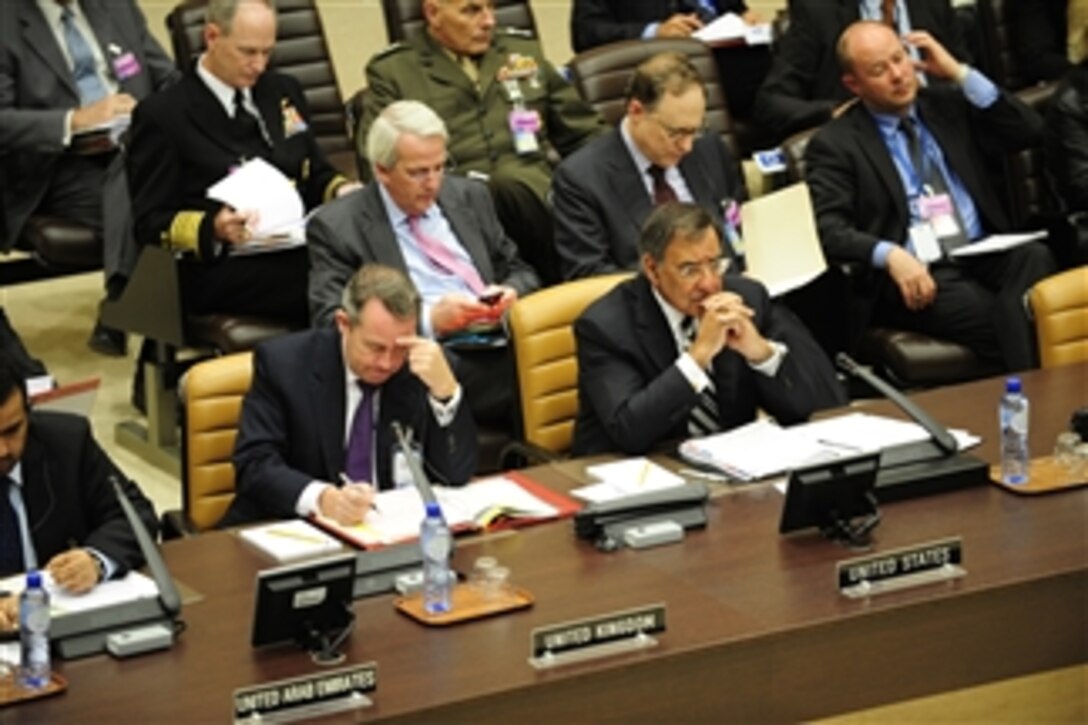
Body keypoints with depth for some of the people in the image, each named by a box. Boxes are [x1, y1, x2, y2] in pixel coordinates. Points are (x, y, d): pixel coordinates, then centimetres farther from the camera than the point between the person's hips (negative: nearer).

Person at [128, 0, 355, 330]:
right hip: (221, 269, -6)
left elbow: (316, 175, 27)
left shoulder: (284, 92, 19)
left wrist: (342, 191, 3)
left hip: (299, 247, 6)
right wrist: (213, 228, -21)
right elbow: (150, 223, -2)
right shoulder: (163, 116, 0)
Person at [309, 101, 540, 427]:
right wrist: (428, 321, -14)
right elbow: (332, 321, -5)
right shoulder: (337, 226, 5)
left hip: (502, 344, 6)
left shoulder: (470, 197, 22)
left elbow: (521, 273, 29)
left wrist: (510, 293, 3)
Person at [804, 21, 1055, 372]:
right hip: (917, 274, -4)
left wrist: (960, 73, 5)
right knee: (994, 319, -33)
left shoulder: (946, 104, 18)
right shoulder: (835, 143, 5)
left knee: (1033, 256, -31)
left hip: (985, 253, 5)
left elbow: (1029, 131, 10)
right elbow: (827, 228, -5)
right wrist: (889, 255, -23)